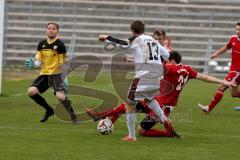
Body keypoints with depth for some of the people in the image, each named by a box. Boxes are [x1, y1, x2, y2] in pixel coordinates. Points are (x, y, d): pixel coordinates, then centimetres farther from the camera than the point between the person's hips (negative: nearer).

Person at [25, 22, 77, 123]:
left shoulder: (60, 45, -7)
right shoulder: (41, 45, 7)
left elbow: (63, 64, -6)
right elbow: (39, 61, 13)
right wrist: (33, 64, -9)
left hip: (56, 74, -6)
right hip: (44, 74, 6)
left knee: (60, 96, -25)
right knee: (31, 91, -11)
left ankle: (73, 116, -3)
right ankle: (49, 110, 11)